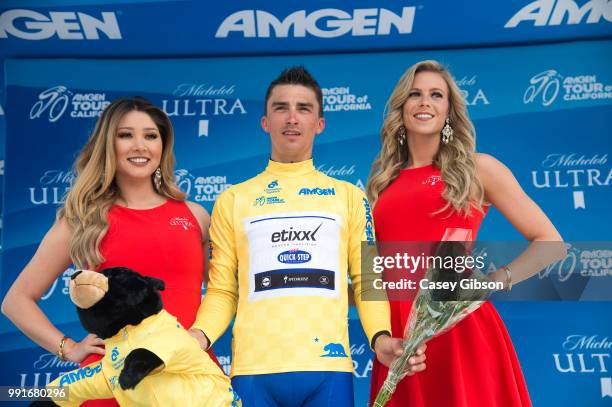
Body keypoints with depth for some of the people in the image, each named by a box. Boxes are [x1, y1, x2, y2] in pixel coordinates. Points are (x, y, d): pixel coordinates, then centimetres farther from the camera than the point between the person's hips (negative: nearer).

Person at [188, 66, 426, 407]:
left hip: (328, 369, 0)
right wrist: (199, 335, -9)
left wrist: (380, 337, -8)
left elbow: (366, 280, 8)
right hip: (254, 369, 0)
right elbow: (223, 289, 9)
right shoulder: (233, 200, 10)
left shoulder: (350, 196, 11)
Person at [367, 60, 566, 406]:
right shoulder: (383, 182, 14)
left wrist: (494, 281, -12)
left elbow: (551, 243, 2)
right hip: (399, 334, 4)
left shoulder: (477, 168, 3)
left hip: (461, 330, -3)